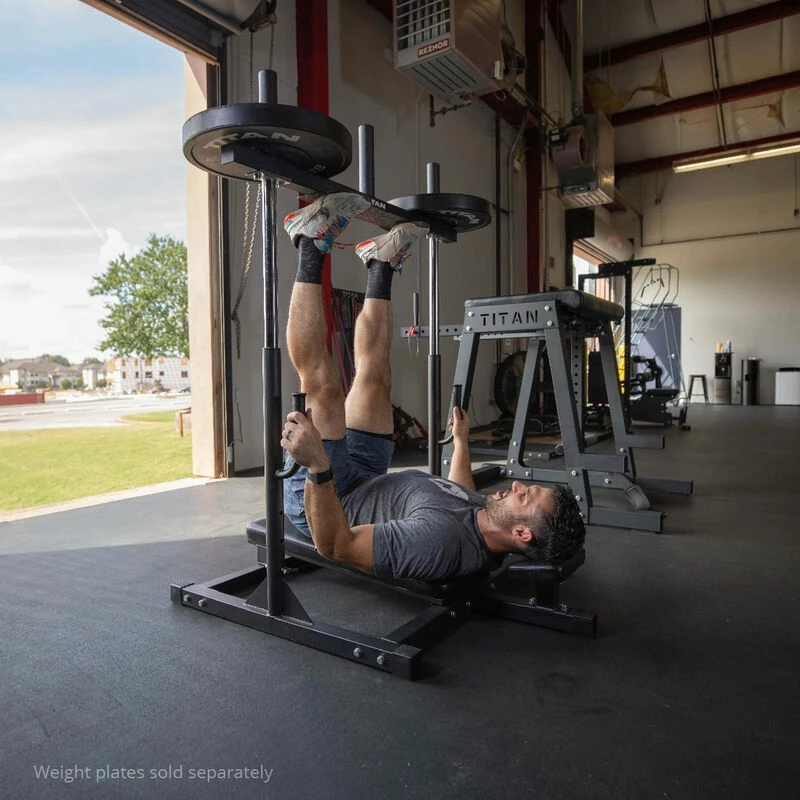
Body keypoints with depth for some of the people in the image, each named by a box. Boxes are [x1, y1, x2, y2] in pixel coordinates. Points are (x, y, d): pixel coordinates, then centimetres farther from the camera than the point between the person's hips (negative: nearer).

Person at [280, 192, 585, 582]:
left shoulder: (442, 540, -38)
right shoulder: (487, 519, -11)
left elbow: (334, 545, -38)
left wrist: (317, 466, -52)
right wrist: (461, 440, 24)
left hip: (315, 494, -7)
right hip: (365, 482, 7)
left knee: (322, 385, -22)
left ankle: (312, 248, -7)